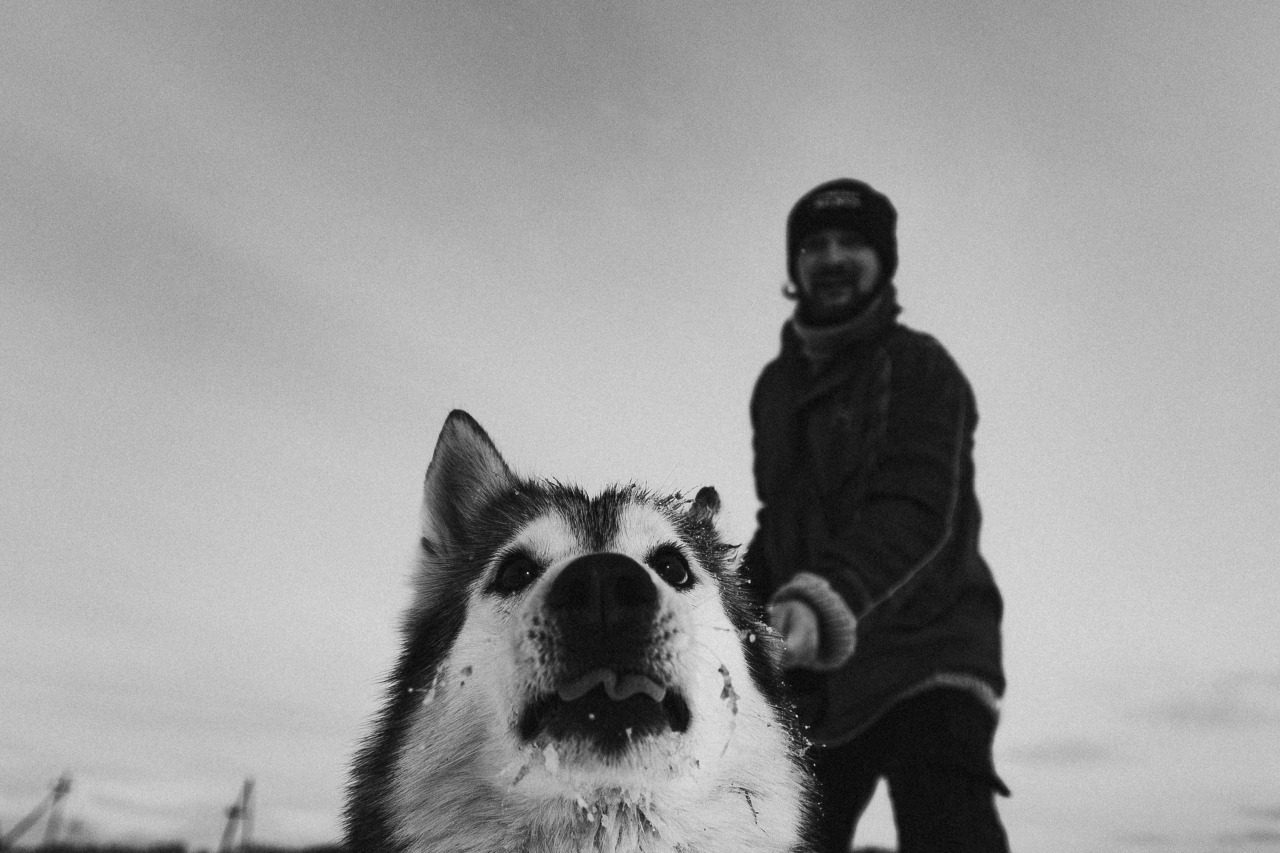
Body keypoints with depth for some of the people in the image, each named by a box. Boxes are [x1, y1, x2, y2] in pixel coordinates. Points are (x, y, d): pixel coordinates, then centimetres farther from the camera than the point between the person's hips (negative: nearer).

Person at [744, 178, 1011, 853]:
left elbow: (914, 514, -22)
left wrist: (824, 600, -38)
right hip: (816, 677, 6)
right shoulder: (774, 385, 14)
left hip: (924, 654, -6)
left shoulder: (918, 366, -7)